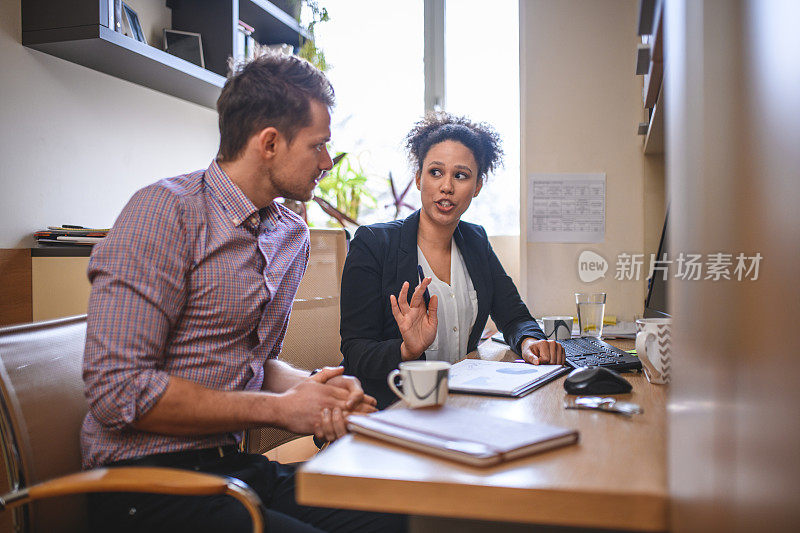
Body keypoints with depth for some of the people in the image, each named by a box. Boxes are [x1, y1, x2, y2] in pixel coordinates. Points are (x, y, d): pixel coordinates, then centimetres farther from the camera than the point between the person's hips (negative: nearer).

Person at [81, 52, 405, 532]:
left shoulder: (294, 234, 11)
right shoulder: (166, 210, -14)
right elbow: (119, 391, -20)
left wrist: (317, 387, -3)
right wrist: (280, 409, -16)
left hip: (236, 465, 7)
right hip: (148, 484, -6)